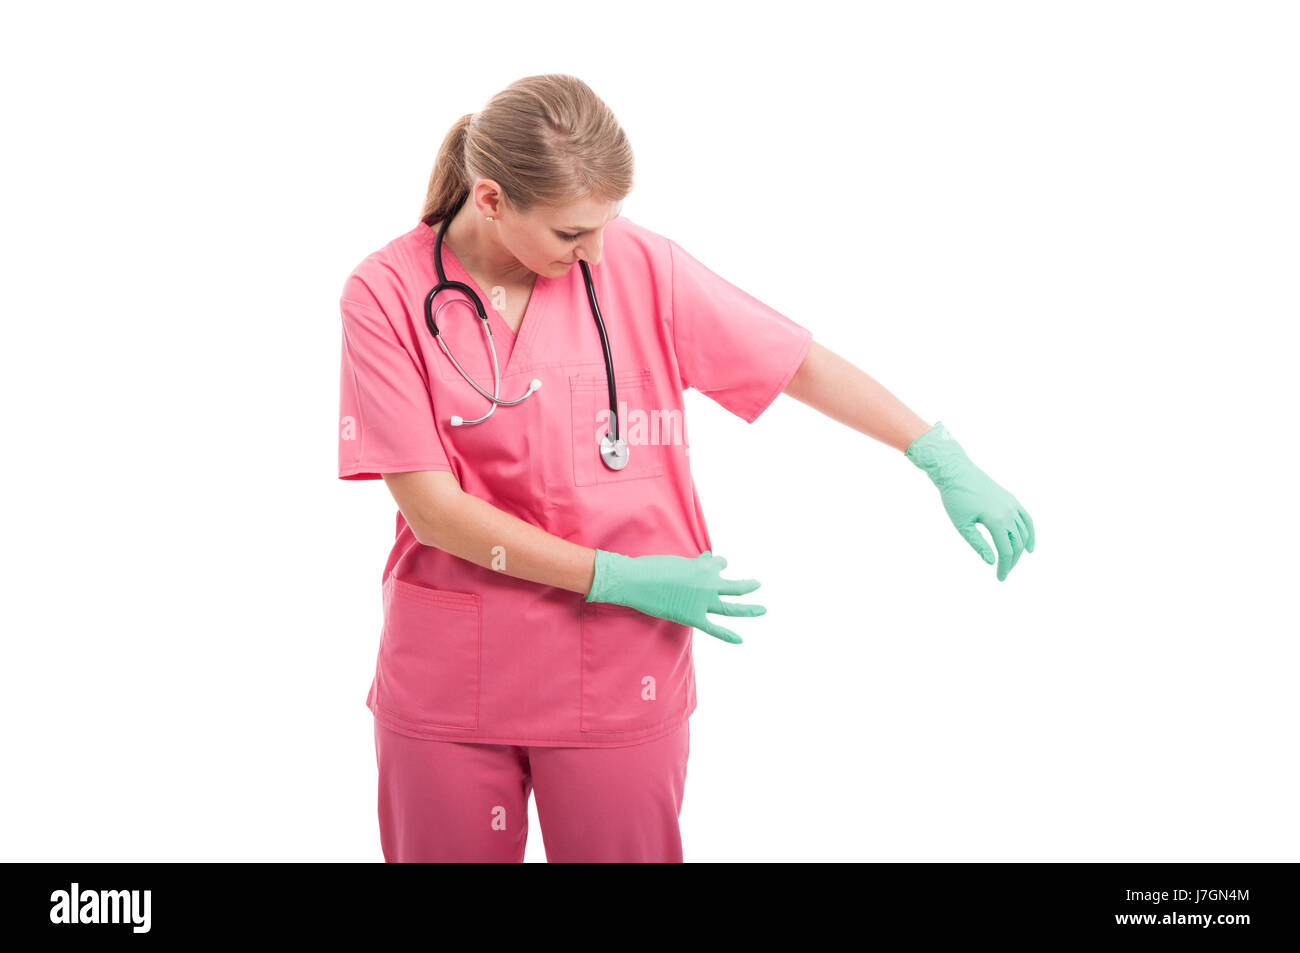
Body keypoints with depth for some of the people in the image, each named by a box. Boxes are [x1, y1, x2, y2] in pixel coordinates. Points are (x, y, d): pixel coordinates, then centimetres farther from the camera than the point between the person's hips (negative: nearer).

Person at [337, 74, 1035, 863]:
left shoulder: (638, 263, -6)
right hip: (447, 684, 0)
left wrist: (948, 463, -1)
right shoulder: (386, 294, -9)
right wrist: (618, 577, -15)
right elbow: (431, 507, -13)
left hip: (620, 682, 1)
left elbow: (801, 362, 1)